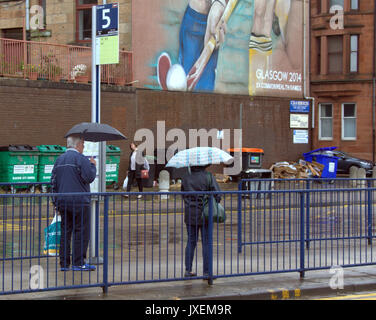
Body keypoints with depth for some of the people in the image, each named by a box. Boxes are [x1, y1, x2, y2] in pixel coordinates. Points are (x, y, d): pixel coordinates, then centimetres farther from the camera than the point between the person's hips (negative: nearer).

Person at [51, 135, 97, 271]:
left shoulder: (59, 159, 13)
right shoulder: (80, 158, -9)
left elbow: (53, 181, 14)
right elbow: (89, 177, -15)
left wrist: (56, 200, 18)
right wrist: (93, 165, 3)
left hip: (63, 202, 7)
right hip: (79, 201, -7)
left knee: (65, 232, 9)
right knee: (81, 232, -2)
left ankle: (64, 263, 9)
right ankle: (78, 263, -5)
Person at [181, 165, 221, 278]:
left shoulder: (186, 178, 1)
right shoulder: (208, 177, -10)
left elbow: (183, 195, 9)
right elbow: (217, 194, -12)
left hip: (190, 215, 4)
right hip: (204, 214, -3)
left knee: (191, 241, 13)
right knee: (206, 243, 3)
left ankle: (188, 270, 11)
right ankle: (206, 272, 3)